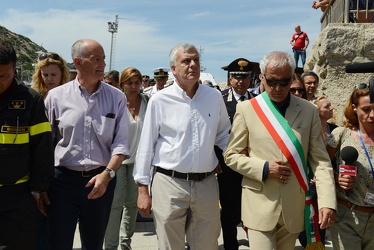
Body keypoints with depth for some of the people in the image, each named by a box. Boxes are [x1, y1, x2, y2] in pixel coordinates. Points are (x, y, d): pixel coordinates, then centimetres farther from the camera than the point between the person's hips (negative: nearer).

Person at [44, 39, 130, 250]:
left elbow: (121, 143, -2)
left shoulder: (116, 97, 0)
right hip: (64, 179, -1)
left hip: (101, 180, 2)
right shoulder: (56, 96, -2)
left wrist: (108, 173, -15)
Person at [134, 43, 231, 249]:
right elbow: (146, 147, -1)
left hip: (206, 184, 3)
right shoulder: (159, 100, -5)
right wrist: (143, 189, -1)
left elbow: (223, 136, 17)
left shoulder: (214, 97, 4)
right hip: (169, 182, -2)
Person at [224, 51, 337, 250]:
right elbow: (231, 155, 1)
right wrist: (264, 168, -14)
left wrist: (327, 201, -9)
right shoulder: (246, 109, -3)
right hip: (260, 205, -2)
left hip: (294, 207, 3)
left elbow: (320, 159, 1)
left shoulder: (309, 111, 2)